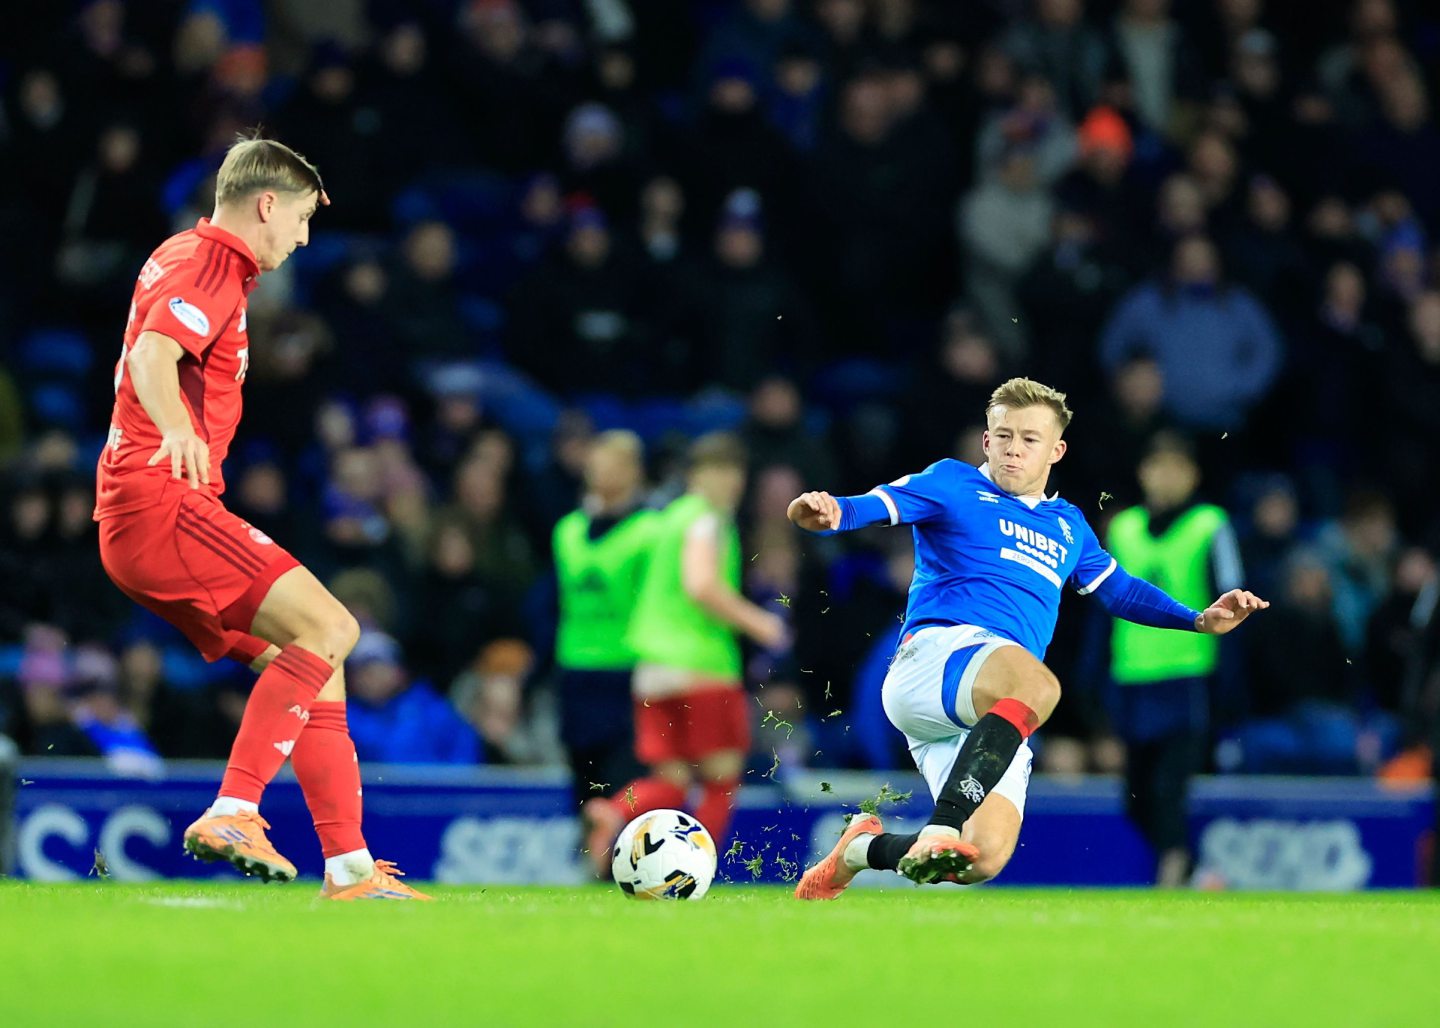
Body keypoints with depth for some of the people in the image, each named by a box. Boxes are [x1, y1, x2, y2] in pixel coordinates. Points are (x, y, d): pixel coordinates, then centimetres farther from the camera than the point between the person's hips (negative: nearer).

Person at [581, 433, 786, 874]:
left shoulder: (672, 517, 18)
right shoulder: (707, 519, -8)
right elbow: (701, 584, -21)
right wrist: (753, 620, -11)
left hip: (653, 668, 8)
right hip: (702, 664, -8)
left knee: (670, 782, 4)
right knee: (722, 776, 3)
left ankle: (614, 813, -23)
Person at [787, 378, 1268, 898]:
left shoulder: (1068, 525, 30)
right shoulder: (953, 485, 12)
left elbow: (1119, 591, 38)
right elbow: (874, 506, -4)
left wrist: (1200, 620, 25)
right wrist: (831, 514, -27)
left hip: (995, 717, 6)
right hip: (937, 651, -6)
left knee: (986, 858, -15)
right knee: (1038, 684, -40)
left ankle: (863, 848, 13)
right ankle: (942, 830, -49)